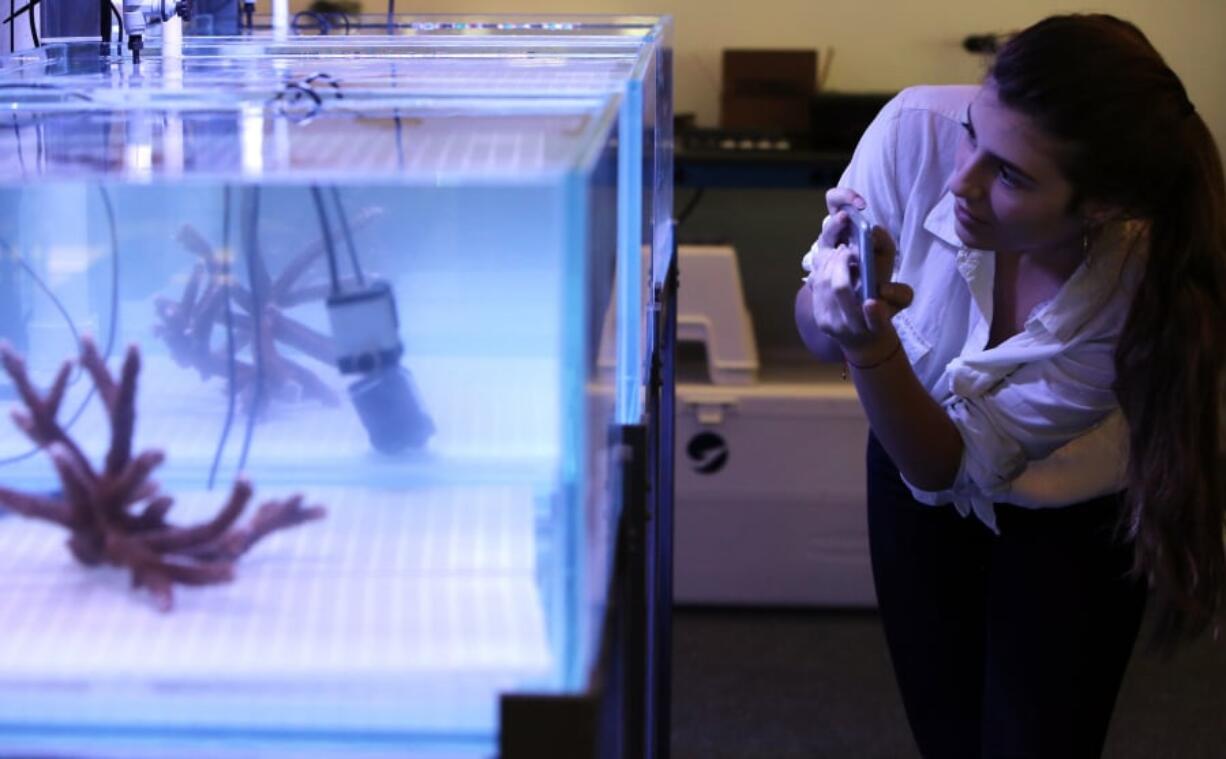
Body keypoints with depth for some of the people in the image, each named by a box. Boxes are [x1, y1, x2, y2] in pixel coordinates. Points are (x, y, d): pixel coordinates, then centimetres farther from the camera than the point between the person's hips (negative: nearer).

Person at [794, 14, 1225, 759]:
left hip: (1071, 510, -2)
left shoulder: (1151, 289, -37)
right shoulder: (917, 131, -33)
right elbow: (814, 326, -17)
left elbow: (949, 465, -27)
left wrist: (873, 347, -45)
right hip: (913, 474, 2)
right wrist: (831, 309, -40)